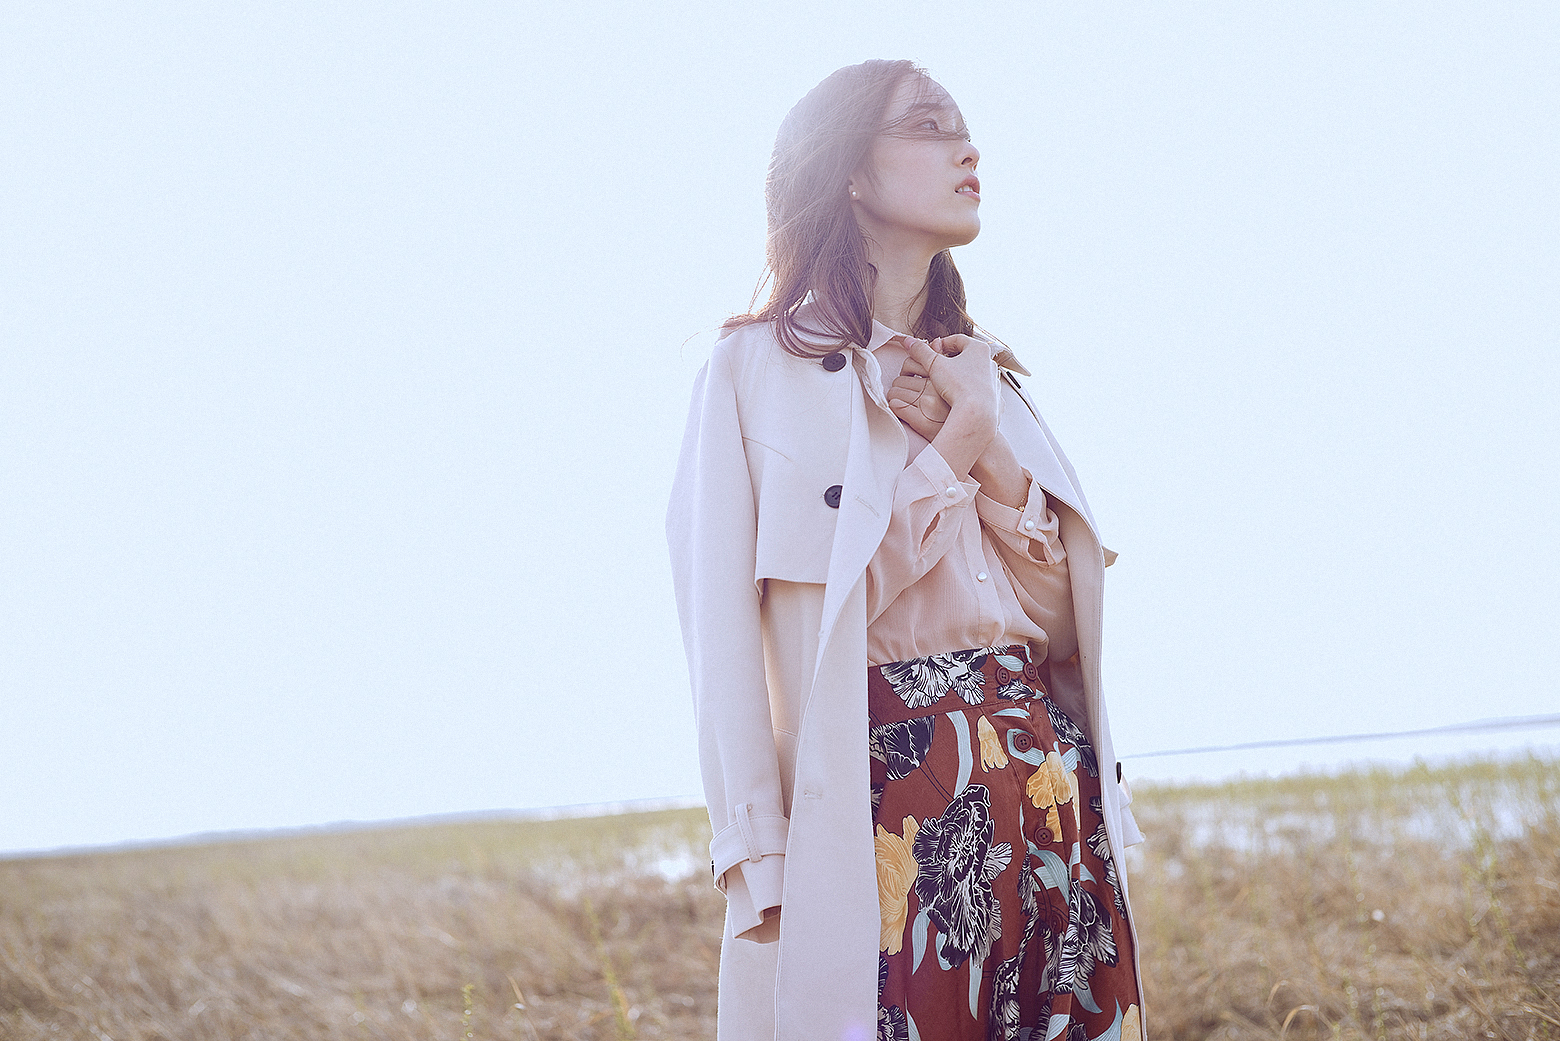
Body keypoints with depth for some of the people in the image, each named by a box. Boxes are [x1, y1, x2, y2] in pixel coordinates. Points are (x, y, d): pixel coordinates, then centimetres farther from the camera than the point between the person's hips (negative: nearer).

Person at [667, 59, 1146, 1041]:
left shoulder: (984, 373, 18)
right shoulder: (759, 366, 1)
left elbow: (1060, 615, 8)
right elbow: (728, 630, -7)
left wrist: (984, 440, -3)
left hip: (1048, 779, 6)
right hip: (886, 802, -5)